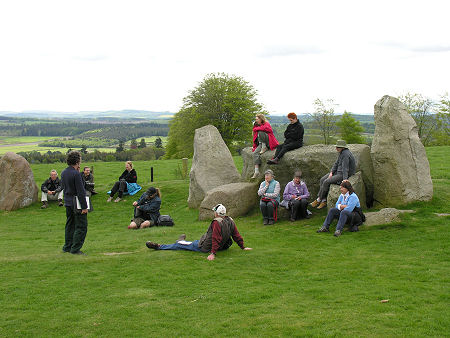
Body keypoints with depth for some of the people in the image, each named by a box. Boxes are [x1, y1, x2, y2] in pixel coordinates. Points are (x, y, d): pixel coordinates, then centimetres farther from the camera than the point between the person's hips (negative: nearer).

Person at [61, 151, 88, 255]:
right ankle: (75, 249, -1)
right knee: (81, 227, -1)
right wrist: (84, 206, -16)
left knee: (70, 225, 18)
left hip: (68, 203, 9)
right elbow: (80, 192, -20)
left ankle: (67, 247, 24)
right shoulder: (76, 174, -20)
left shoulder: (63, 173, 6)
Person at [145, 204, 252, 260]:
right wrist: (243, 247, 16)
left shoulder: (217, 222, -25)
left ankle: (159, 246, 12)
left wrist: (213, 253, -31)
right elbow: (237, 236, 5)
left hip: (205, 247, -7)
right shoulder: (230, 221, -2)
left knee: (180, 245, 3)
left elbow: (216, 239, -30)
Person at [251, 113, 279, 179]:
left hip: (269, 143, -6)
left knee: (260, 132, -29)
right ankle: (256, 171, -30)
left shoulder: (266, 124, 0)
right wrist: (254, 146, 14)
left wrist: (256, 129, -9)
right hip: (261, 144, 6)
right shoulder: (256, 125, 21)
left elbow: (264, 128, -25)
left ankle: (264, 148, -22)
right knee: (255, 153, -23)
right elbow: (255, 138, 22)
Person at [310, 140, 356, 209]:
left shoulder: (346, 154, -23)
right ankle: (324, 201, -2)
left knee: (326, 182, -18)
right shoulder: (341, 152, 8)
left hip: (344, 175, -11)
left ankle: (318, 200, -1)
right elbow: (336, 163, 14)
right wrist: (331, 172, 1)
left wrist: (345, 180, -34)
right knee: (322, 180, -1)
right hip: (338, 172, 11)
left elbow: (345, 168, -29)